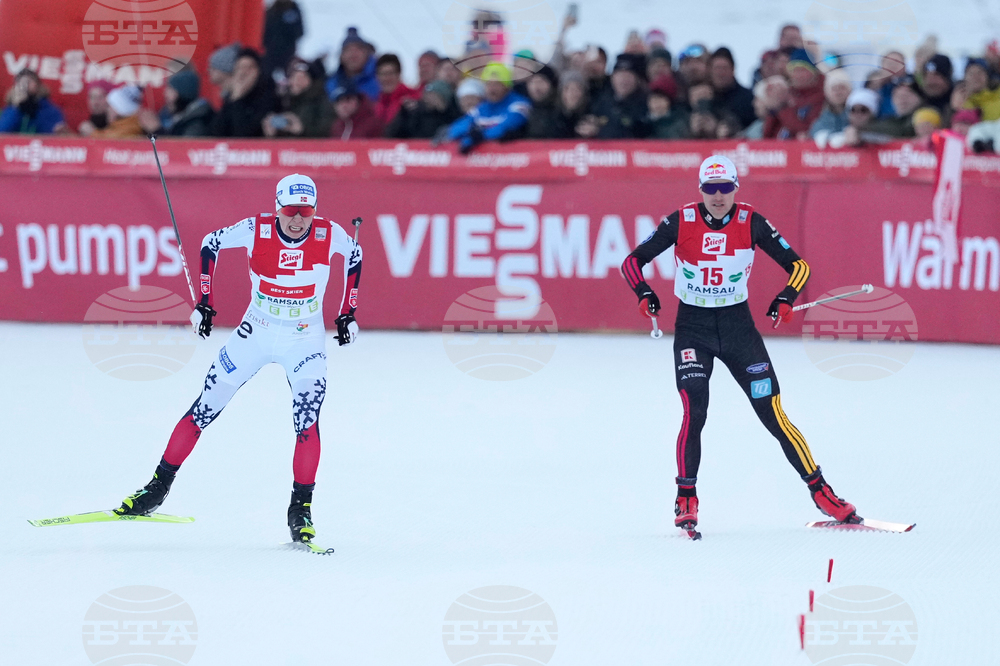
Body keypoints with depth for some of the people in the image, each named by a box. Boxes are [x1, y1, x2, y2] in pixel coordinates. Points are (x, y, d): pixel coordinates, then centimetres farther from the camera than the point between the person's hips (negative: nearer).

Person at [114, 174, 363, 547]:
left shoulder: (330, 235, -16)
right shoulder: (256, 230, -18)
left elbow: (354, 255, 6)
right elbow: (211, 244, 0)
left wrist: (348, 313, 5)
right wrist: (204, 303, -1)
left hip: (306, 341, -1)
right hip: (256, 332, 1)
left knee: (307, 419, -16)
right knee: (206, 408, 1)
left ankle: (300, 509, -4)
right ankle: (159, 487, 12)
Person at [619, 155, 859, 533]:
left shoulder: (751, 223, -7)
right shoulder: (681, 222, -8)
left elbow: (798, 266, -3)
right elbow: (632, 261, -3)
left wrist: (786, 299, -23)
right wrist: (644, 293, -23)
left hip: (738, 327, 0)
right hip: (692, 328, 0)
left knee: (773, 415, -2)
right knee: (694, 413, -17)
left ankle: (820, 491, 9)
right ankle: (686, 500, -3)